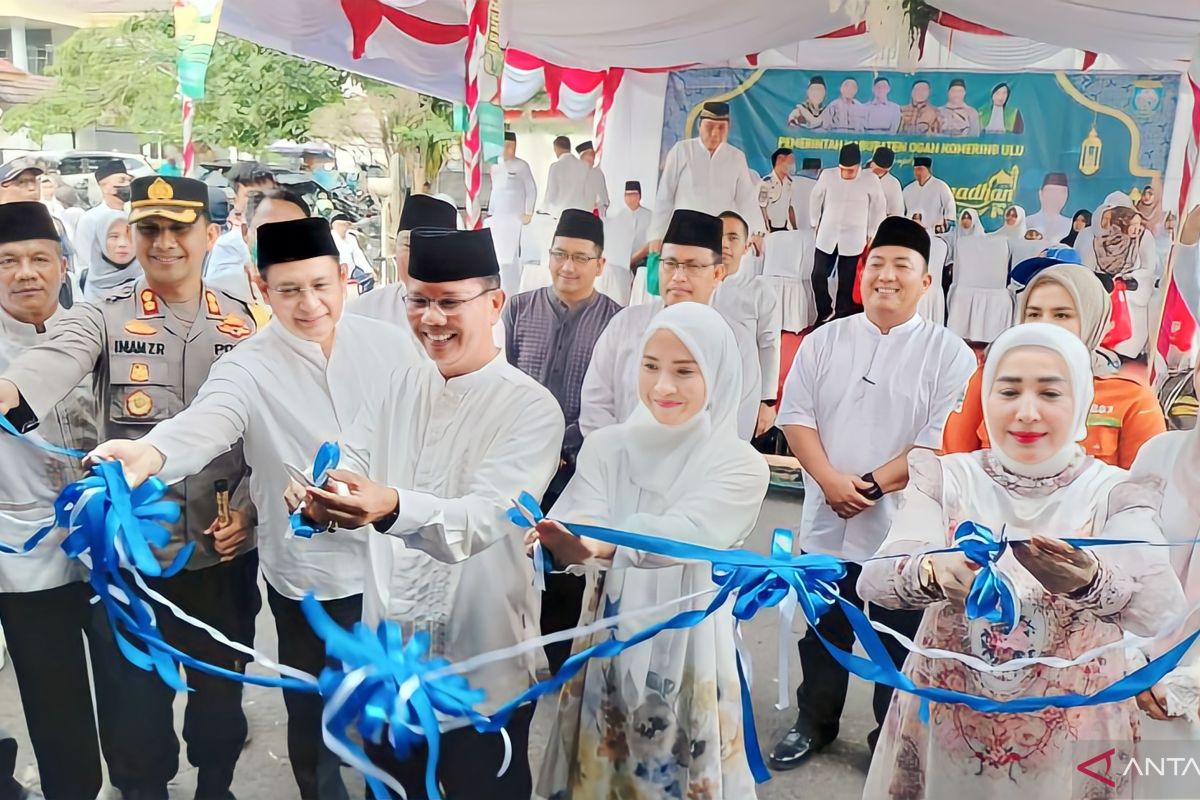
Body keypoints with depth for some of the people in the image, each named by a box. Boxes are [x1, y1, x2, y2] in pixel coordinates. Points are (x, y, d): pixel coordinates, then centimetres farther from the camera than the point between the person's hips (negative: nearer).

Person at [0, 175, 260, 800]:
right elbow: (55, 360, -27)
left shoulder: (245, 322, 3)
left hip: (226, 547, 2)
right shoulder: (104, 318, -4)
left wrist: (246, 508, -6)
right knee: (135, 696, 10)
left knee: (221, 685, 17)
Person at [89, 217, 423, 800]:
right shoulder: (249, 368, -11)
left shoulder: (391, 344, -3)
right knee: (314, 714, 15)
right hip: (309, 576, -2)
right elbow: (209, 420, -31)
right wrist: (151, 453, -52)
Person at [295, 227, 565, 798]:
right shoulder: (399, 388, 5)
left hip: (482, 673, -5)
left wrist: (391, 508, -45)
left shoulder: (532, 409, -15)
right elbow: (349, 465, -4)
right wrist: (320, 497, -27)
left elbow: (484, 517, -27)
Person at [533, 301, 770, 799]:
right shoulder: (606, 447, -1)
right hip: (611, 640, 3)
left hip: (687, 645, -2)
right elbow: (583, 525, -15)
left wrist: (600, 541, -45)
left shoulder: (741, 467, -10)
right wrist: (566, 544, -40)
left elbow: (686, 534, -27)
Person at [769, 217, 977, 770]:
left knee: (899, 643, 12)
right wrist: (829, 480, -13)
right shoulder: (824, 341, 5)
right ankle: (814, 724, 38)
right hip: (827, 523, 3)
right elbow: (795, 414, 0)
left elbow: (943, 440, -12)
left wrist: (873, 484, -17)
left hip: (905, 530, -3)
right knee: (823, 633, 18)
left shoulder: (949, 353, -5)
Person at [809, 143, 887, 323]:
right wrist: (815, 223, 14)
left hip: (853, 240, -2)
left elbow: (879, 207, 3)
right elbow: (816, 198, 11)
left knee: (846, 283, 3)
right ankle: (826, 313, 19)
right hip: (826, 237, 2)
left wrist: (872, 234, 5)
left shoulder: (870, 179, -10)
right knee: (818, 276, -1)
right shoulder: (827, 175, -6)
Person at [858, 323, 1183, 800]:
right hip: (944, 728, 0)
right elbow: (873, 579, -19)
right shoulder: (945, 479, -5)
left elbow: (1165, 613, -22)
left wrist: (1090, 581, -43)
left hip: (1072, 736, 0)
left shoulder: (1116, 494, -6)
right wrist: (934, 572, -41)